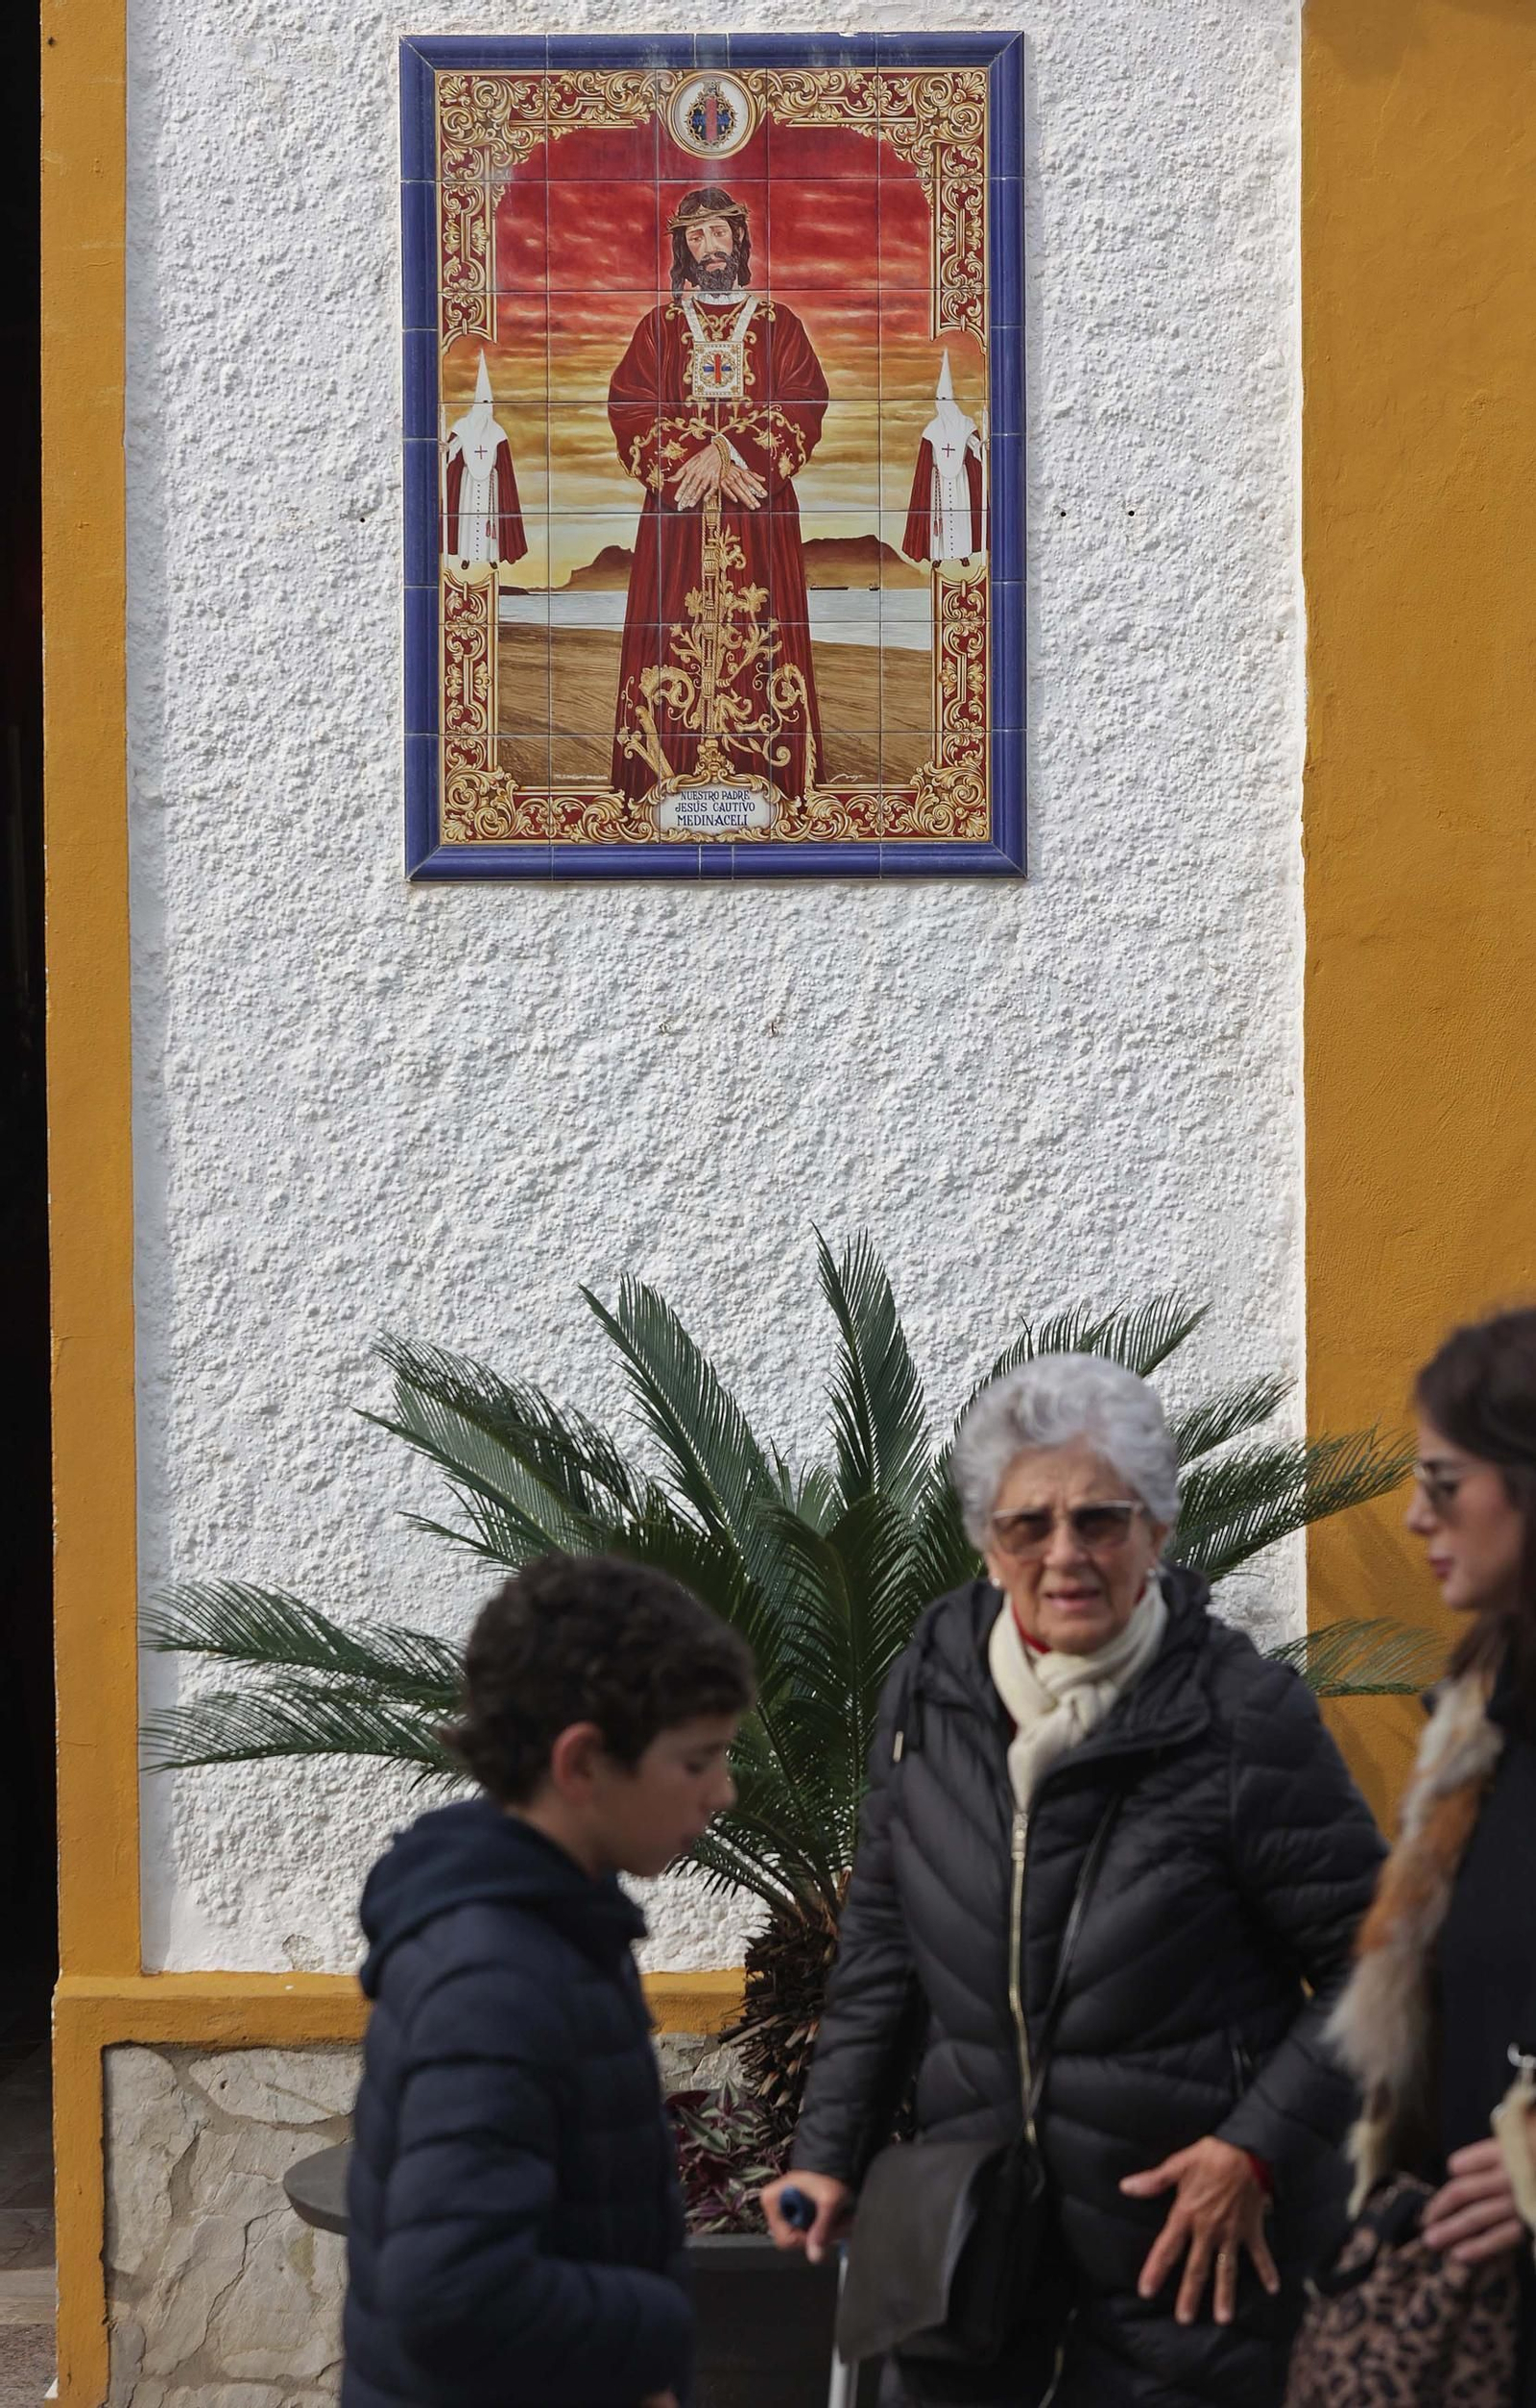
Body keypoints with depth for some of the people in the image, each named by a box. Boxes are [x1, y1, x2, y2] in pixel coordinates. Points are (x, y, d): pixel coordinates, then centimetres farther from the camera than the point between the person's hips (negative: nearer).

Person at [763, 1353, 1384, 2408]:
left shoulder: (1246, 1718, -14)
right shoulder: (934, 1687, 1)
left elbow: (1373, 1961, -8)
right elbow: (881, 1935, 11)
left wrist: (1261, 2150, -14)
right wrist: (830, 2149, 8)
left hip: (1186, 2236, -4)